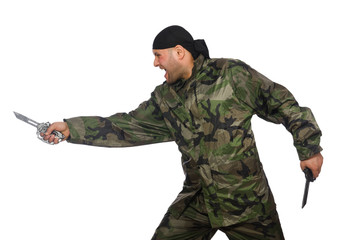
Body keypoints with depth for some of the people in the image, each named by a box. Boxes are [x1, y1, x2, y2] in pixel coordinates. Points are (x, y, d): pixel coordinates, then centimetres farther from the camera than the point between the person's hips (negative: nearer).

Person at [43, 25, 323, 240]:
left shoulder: (231, 74, -9)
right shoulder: (165, 98, 6)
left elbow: (281, 103, -4)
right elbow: (126, 127, 6)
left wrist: (309, 147, -4)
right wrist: (71, 128, 0)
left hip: (247, 199, -4)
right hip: (196, 200, 4)